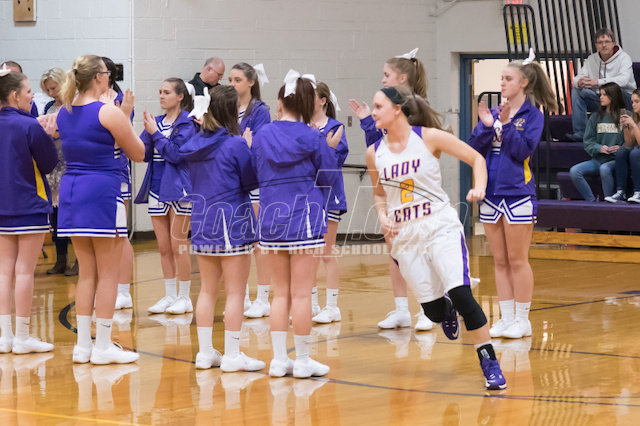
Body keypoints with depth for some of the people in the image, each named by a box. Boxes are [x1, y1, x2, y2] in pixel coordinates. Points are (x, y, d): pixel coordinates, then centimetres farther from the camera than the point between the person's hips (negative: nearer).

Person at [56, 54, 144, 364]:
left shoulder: (64, 113, 10)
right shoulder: (109, 113, -11)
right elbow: (138, 154, -2)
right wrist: (127, 116, 8)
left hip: (71, 192, 7)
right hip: (102, 193, -7)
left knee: (87, 272, 13)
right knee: (108, 274, 1)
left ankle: (83, 345, 13)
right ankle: (103, 347, 2)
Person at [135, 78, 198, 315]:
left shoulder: (187, 124, -7)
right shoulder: (157, 122, 11)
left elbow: (176, 154, -17)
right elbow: (145, 154, 5)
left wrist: (155, 133, -15)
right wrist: (148, 132, -10)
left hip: (178, 189, -6)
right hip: (157, 188, 6)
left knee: (178, 246, -2)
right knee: (163, 248, 10)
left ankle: (184, 297, 7)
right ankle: (169, 296, 17)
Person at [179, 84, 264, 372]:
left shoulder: (194, 144, 6)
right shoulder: (235, 145, -14)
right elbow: (251, 181, -6)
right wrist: (251, 150, 3)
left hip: (202, 220, 7)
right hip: (232, 222, -7)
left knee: (207, 290, 13)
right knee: (235, 292, 0)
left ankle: (205, 352, 16)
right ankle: (232, 355, 1)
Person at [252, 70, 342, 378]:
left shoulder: (262, 136, 4)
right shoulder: (312, 138, -7)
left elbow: (256, 177, 12)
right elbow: (329, 179, 0)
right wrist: (330, 149, 12)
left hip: (270, 217, 4)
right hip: (304, 217, -4)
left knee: (281, 293, 12)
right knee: (301, 294, 1)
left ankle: (279, 359, 12)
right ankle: (302, 360, 6)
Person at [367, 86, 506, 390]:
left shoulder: (429, 138, -6)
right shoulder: (375, 153, 5)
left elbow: (476, 158, 0)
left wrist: (479, 188, -17)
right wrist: (383, 217, 2)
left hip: (440, 228, -3)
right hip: (404, 237, 4)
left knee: (461, 294, -19)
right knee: (433, 311, 1)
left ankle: (490, 364, -8)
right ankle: (446, 309, 40)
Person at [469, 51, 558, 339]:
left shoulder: (532, 115, -3)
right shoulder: (493, 113, 10)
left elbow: (523, 150, -14)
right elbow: (474, 150, 3)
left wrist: (505, 125, -19)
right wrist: (486, 126, -10)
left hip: (518, 195, -5)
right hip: (491, 194, 5)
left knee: (517, 260, -2)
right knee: (500, 262, 9)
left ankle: (523, 320, 5)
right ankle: (506, 318, 15)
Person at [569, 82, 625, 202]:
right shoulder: (596, 117, 16)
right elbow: (588, 142, 11)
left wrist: (620, 149, -18)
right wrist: (599, 148, -10)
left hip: (616, 160, -5)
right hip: (598, 159, 5)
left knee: (605, 168, -38)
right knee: (574, 171, -20)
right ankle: (592, 202, -13)